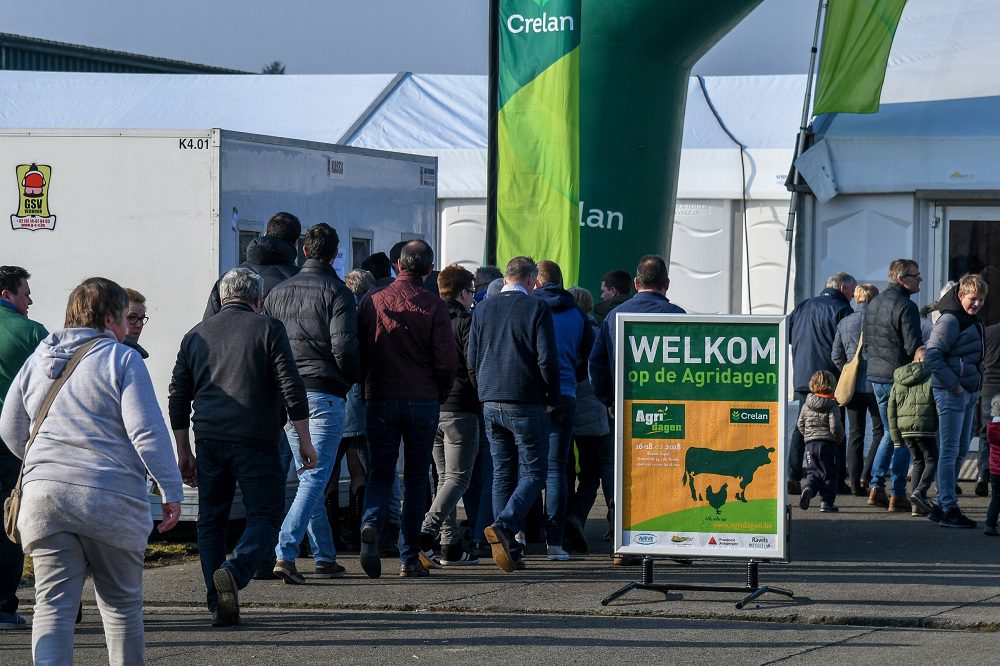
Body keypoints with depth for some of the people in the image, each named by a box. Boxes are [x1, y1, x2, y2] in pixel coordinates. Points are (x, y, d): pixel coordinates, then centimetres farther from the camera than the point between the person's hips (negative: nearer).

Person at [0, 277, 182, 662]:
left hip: (44, 497, 4)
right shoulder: (122, 360, -3)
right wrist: (171, 491, -5)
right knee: (121, 603, 11)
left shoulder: (38, 361, 14)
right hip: (110, 498, -4)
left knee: (53, 605, 0)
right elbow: (147, 432, -10)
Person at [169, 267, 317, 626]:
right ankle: (234, 571, -24)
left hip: (209, 440, 4)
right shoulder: (268, 329, 2)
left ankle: (218, 605, 7)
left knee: (211, 520, 12)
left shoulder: (196, 336, 14)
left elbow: (178, 398, 15)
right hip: (255, 442, -4)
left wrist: (183, 453, 20)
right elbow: (292, 388, -5)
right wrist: (305, 442, -1)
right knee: (265, 516, 2)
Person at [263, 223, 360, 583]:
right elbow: (344, 349, -14)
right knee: (315, 479, -6)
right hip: (323, 394, -6)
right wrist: (357, 377, 5)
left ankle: (324, 557, 20)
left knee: (308, 476, 16)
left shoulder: (278, 292, 12)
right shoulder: (337, 293, -7)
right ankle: (284, 553, -20)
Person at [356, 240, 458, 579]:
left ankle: (371, 525, -22)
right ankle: (410, 557, 7)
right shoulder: (434, 307, -6)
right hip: (423, 401, -1)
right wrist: (440, 394, 10)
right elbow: (447, 360, -8)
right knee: (416, 477, 8)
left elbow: (358, 351, 5)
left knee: (380, 471, 8)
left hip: (380, 399, 1)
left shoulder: (372, 302, 1)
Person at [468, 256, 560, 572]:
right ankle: (504, 526, -23)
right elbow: (547, 360, -11)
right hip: (526, 404, -5)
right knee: (532, 474, 0)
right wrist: (553, 399, 1)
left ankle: (510, 551, 7)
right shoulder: (536, 308, -7)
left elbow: (471, 360, 11)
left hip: (491, 404, 5)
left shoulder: (483, 309, 9)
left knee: (502, 474, 10)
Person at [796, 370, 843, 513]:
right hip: (828, 443, -3)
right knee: (828, 474, 6)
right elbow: (835, 427, -16)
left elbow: (800, 425, 9)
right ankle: (827, 502, 4)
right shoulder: (832, 406, -10)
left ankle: (808, 488, -19)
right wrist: (840, 437, 4)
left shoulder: (806, 405, 4)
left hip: (810, 443, 3)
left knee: (813, 472, 12)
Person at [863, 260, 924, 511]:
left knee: (890, 432, 19)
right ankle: (898, 494, -1)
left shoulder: (873, 304, 13)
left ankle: (876, 486, 13)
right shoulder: (906, 306, -15)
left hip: (876, 377, 8)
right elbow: (914, 347, -19)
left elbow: (865, 341, 18)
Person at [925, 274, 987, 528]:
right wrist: (953, 384, -20)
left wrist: (975, 387, 12)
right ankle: (948, 510, -5)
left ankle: (943, 505, 19)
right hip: (951, 393, -10)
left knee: (961, 450, 13)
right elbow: (931, 356, -20)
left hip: (968, 393, 10)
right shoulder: (950, 320, -13)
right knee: (950, 450, -7)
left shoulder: (972, 322, 17)